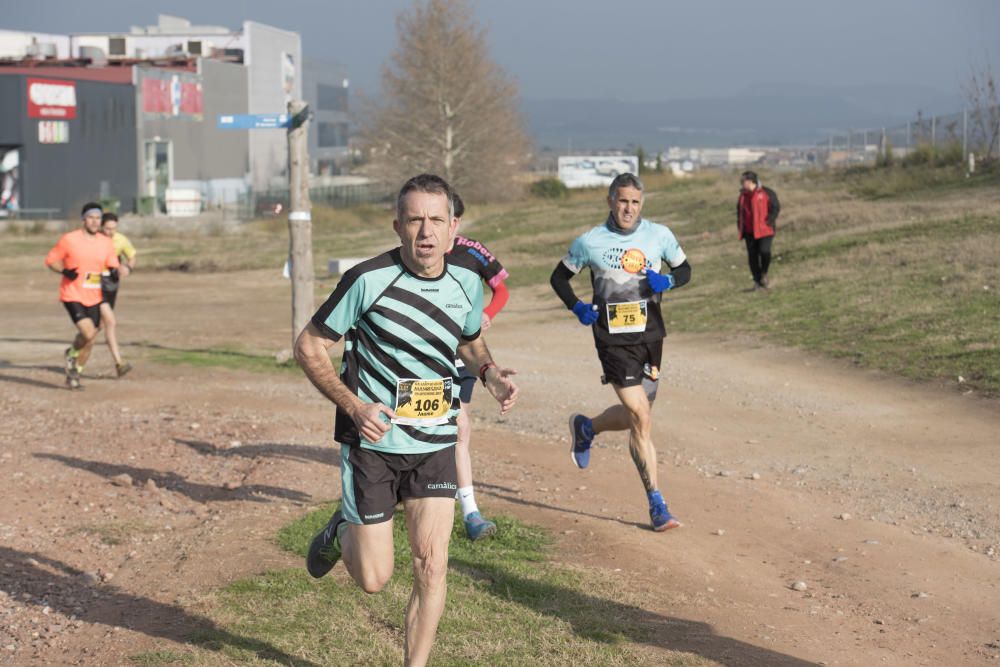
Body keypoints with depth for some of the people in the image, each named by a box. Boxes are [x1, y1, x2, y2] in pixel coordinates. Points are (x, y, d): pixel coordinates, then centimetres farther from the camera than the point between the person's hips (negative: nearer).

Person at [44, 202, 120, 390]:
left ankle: (74, 374, 28)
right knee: (88, 333, -21)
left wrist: (114, 272, -14)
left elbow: (113, 266, 10)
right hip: (72, 296, -5)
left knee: (90, 340, 7)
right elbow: (50, 260, 1)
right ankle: (71, 354, 12)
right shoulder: (69, 239, -7)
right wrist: (64, 271, -17)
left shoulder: (106, 243, 4)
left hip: (94, 298, 5)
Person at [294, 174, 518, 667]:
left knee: (431, 566, -7)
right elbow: (308, 348, -8)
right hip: (372, 443, -3)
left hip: (435, 445, 3)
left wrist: (490, 373, -2)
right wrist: (355, 406, -21)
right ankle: (341, 531, 37)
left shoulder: (468, 283, -1)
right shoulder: (368, 279, -16)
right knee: (373, 579, 3)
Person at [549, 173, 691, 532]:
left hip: (650, 335, 4)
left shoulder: (659, 235, 2)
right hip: (613, 339, -4)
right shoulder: (590, 242, -3)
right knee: (641, 419, -10)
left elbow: (684, 269, 15)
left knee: (636, 415, 12)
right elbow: (559, 277, 11)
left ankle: (586, 428, 44)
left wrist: (667, 281, -7)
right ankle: (656, 504, -3)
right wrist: (577, 307, -6)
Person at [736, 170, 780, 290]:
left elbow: (776, 207, -6)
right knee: (752, 256, 1)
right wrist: (740, 225, 13)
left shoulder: (767, 193, -4)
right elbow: (739, 210, 26)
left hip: (764, 230, -6)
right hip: (749, 231, 6)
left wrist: (769, 221, -14)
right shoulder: (743, 195, 15)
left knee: (764, 251, -20)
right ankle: (757, 282, 8)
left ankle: (764, 274, 7)